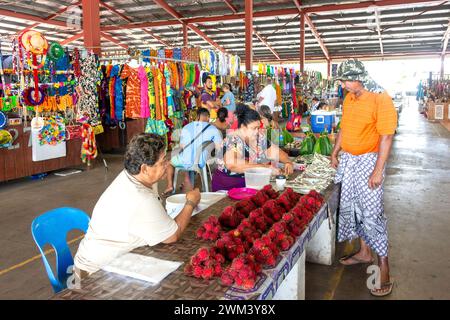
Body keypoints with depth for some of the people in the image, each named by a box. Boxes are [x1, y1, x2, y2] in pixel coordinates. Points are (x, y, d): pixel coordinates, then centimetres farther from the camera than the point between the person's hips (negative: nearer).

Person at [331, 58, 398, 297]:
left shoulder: (381, 100, -15)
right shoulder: (349, 99, 7)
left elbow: (386, 137, -18)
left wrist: (378, 171, -20)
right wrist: (335, 152, 19)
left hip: (368, 161, -8)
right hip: (348, 160, 8)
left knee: (372, 213, -5)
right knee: (350, 207, 14)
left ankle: (384, 266, 9)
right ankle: (364, 252, 32)